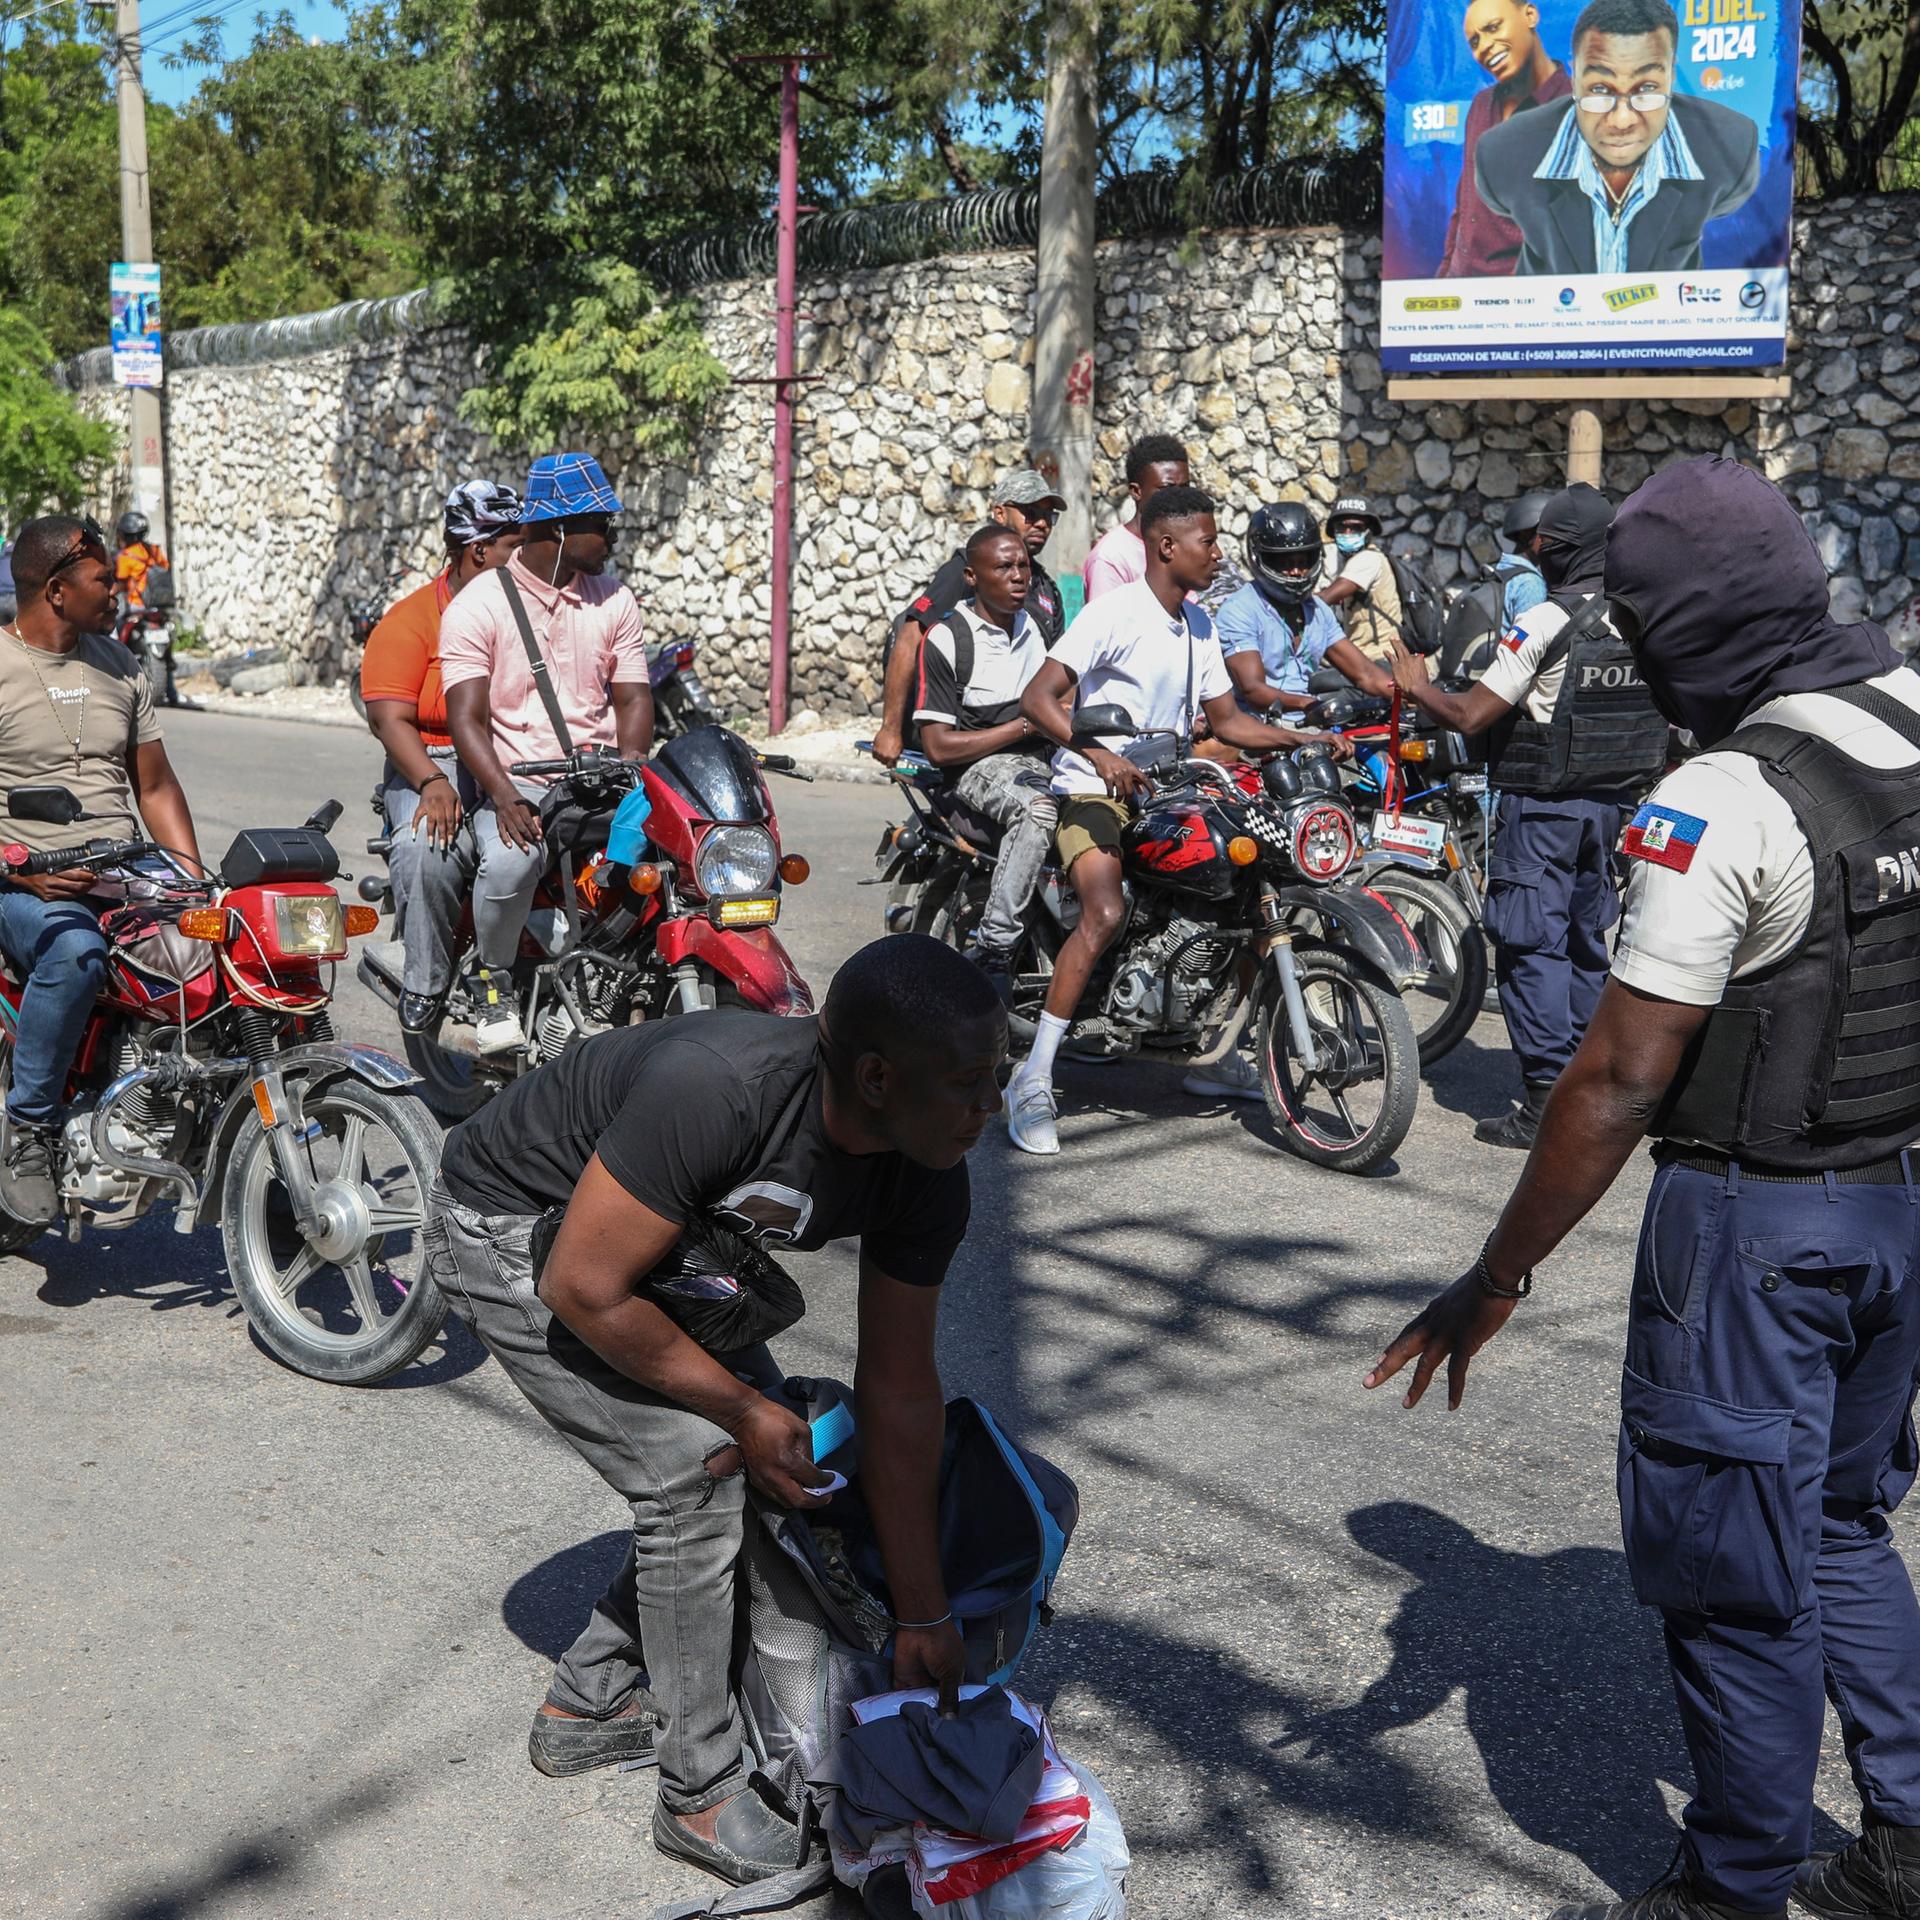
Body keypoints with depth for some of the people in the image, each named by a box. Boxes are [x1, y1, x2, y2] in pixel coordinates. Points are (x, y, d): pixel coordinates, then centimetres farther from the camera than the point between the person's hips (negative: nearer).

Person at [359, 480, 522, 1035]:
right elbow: (389, 717, -7)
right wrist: (433, 782, -25)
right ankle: (423, 987, -16)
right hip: (438, 763, -3)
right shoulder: (410, 621, 3)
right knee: (426, 851, -35)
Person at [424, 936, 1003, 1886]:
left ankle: (586, 1705, 24)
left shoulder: (927, 1183, -19)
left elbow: (899, 1393, -9)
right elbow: (582, 1290, -31)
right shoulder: (717, 1087, -41)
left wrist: (923, 1614, -6)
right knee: (695, 1472, -15)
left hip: (659, 1235, 8)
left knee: (780, 1463, 7)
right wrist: (743, 1409, -21)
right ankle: (702, 1799, 3)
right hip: (510, 1231, -7)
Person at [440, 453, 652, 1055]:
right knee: (509, 860, -34)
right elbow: (466, 717, -10)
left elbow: (633, 697, 7)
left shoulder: (614, 600, 11)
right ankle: (493, 981, -7)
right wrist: (505, 797, -27)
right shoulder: (477, 605, -3)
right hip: (515, 783, -3)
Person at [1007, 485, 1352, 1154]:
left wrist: (1307, 740, 7)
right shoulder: (1115, 611, -12)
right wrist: (1100, 753, -35)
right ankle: (1033, 1080, -25)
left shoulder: (1198, 624, 14)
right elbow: (1037, 697, -21)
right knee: (1106, 913, -31)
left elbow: (1226, 720, 19)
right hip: (1094, 785, -8)